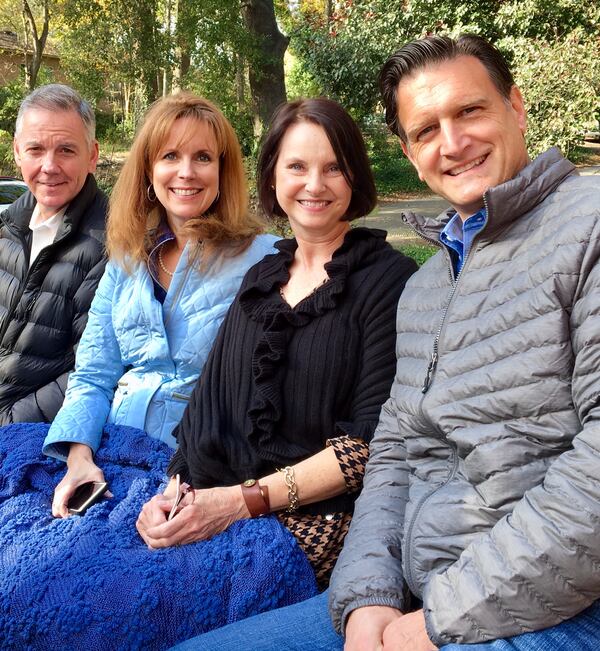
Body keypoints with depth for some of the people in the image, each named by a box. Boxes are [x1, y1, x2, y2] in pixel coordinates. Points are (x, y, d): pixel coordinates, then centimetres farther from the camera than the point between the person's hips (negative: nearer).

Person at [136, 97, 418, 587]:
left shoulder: (389, 279, -4)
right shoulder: (261, 278, 16)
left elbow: (373, 439, -12)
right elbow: (207, 404, 12)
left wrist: (244, 500, -17)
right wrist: (175, 490, -5)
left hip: (320, 524, -5)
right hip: (208, 511, 6)